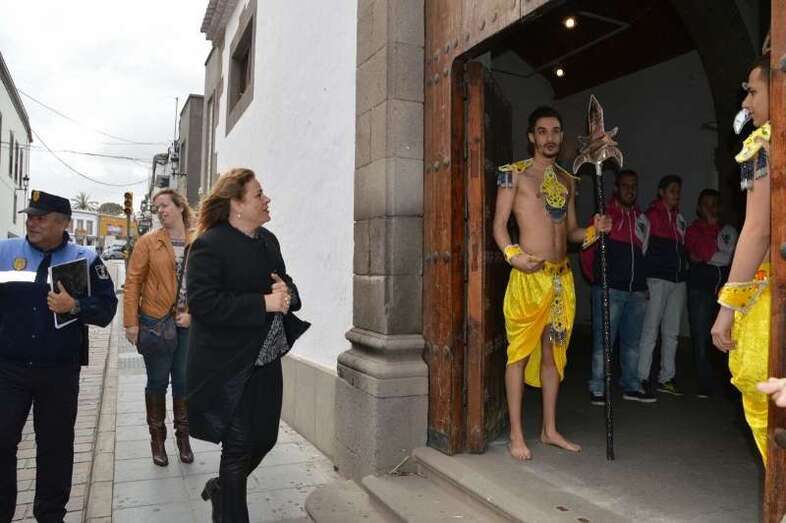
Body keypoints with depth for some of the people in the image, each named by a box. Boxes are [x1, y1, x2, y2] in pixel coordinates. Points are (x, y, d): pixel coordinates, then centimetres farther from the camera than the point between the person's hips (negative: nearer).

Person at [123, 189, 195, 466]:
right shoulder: (148, 242, -2)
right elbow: (133, 282, -4)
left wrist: (192, 314, -9)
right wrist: (131, 323, -8)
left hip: (187, 324, 1)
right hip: (155, 322, -1)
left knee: (184, 381, 10)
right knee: (158, 382, 10)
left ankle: (183, 436, 29)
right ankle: (157, 438, 28)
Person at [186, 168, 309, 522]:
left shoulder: (268, 240, 9)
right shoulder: (209, 244, -14)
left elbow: (288, 285, 15)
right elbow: (202, 303, -22)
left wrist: (286, 294, -10)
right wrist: (264, 303, -25)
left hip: (266, 361, 7)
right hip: (229, 368, -7)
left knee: (265, 438, 15)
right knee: (238, 447, 7)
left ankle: (222, 489, 43)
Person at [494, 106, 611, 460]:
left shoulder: (567, 181, 18)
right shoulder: (515, 173, 0)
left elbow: (570, 231, 21)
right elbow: (499, 224, -5)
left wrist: (594, 230, 0)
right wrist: (512, 254, -22)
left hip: (562, 275, 6)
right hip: (528, 275, -6)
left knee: (553, 352, 11)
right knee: (520, 352, -2)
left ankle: (550, 429, 23)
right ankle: (516, 434, 7)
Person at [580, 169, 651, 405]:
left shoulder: (641, 218, 13)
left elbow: (646, 253, 19)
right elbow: (587, 251, 0)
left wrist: (643, 283, 11)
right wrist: (597, 279, 3)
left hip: (636, 291, 5)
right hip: (609, 289, -5)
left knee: (632, 341, 12)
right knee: (603, 341, -3)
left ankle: (631, 387, 23)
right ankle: (597, 389, 4)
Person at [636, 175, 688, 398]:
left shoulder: (679, 218, 17)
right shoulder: (650, 216, -1)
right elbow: (642, 249, -6)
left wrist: (684, 270, 14)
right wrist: (643, 281, -11)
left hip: (678, 280, 6)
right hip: (657, 279, -6)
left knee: (672, 332, 8)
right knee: (650, 330, -8)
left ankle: (666, 378, 16)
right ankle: (642, 379, -4)